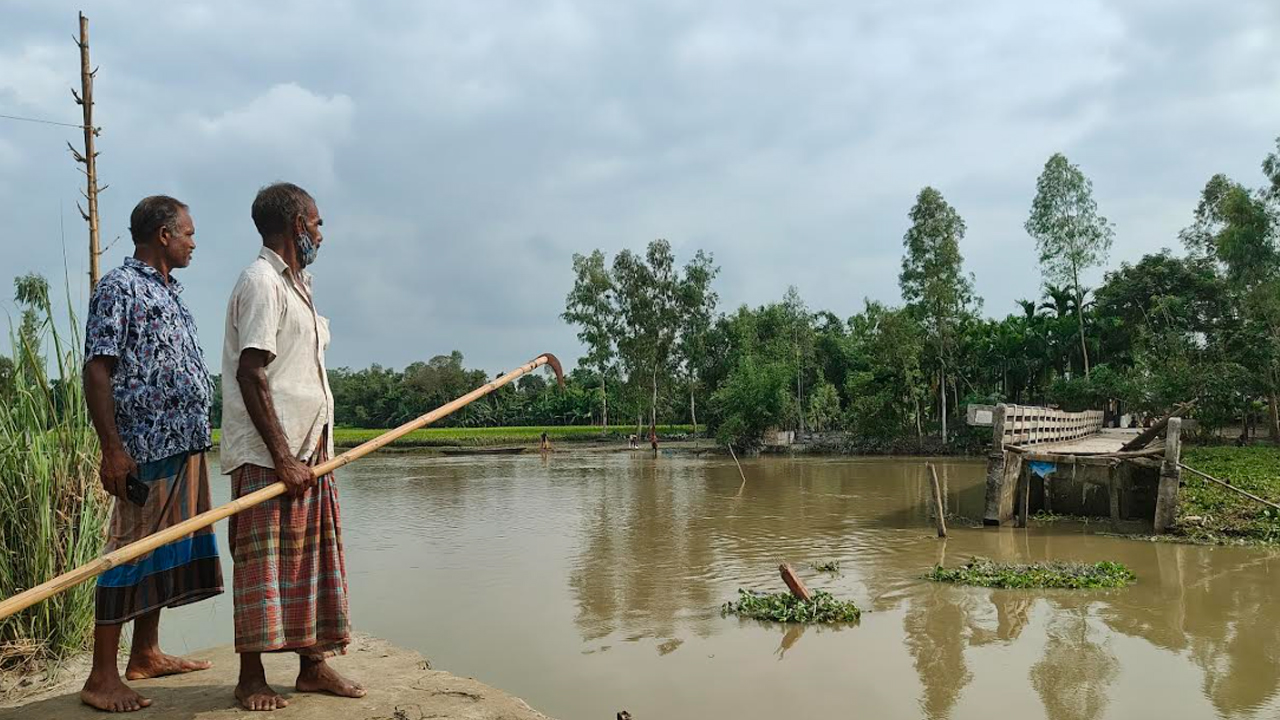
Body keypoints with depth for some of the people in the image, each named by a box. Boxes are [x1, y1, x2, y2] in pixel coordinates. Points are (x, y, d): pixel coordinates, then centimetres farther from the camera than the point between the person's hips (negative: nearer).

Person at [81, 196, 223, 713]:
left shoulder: (170, 292, 19)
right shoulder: (119, 288, -7)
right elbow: (97, 369, -14)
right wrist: (112, 448, -20)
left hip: (186, 445, 9)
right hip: (147, 447, -9)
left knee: (166, 552, 14)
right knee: (130, 553, -5)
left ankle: (145, 655, 25)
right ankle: (102, 678, 2)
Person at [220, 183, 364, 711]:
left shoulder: (295, 283, 20)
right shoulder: (262, 282, -10)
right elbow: (250, 374, -19)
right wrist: (282, 458, -22)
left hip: (308, 452, 9)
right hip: (269, 455, -9)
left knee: (313, 559, 11)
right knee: (263, 564, -2)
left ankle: (313, 667, 19)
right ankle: (251, 678, 8)